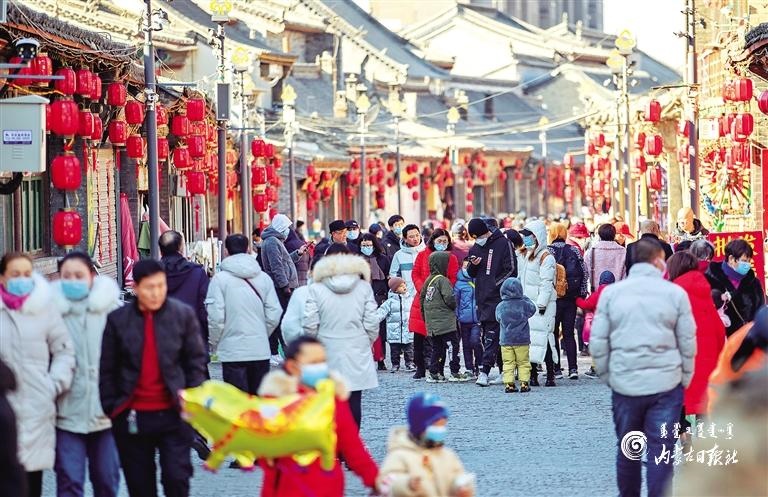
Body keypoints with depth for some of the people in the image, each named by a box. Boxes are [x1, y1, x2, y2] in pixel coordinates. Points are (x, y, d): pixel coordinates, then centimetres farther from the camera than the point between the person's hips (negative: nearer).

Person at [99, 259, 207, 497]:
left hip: (173, 414, -1)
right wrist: (112, 407, 0)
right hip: (132, 417, 1)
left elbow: (196, 361, 3)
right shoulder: (117, 320, -1)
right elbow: (107, 370, 5)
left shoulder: (183, 314, -1)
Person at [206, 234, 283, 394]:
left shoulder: (220, 279, -7)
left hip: (232, 352, -3)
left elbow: (216, 318, -10)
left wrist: (214, 344, 5)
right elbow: (274, 315, 2)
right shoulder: (264, 278, 3)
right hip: (261, 350, 3)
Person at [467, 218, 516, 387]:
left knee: (491, 335, -13)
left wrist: (496, 285, -12)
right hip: (482, 297, 7)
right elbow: (471, 273, 21)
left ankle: (485, 371, -19)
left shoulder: (503, 244, -4)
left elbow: (511, 270, -6)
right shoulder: (475, 248, 15)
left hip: (498, 297, -7)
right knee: (487, 335, 9)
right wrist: (473, 265, -2)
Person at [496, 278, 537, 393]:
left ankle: (509, 384, -2)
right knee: (523, 363, 7)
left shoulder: (500, 307, -2)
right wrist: (526, 299, 22)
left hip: (505, 341, 1)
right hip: (522, 340, -1)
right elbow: (533, 309, 11)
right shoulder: (523, 304, -7)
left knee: (508, 363, 4)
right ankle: (524, 383, 2)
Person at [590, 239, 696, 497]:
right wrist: (685, 379, 11)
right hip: (666, 383, -2)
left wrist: (607, 376, 12)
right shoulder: (675, 293, -3)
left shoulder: (611, 292, 1)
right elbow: (688, 342, 0)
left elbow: (598, 342, 1)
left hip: (624, 382, 2)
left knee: (627, 448, 16)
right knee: (660, 450, 1)